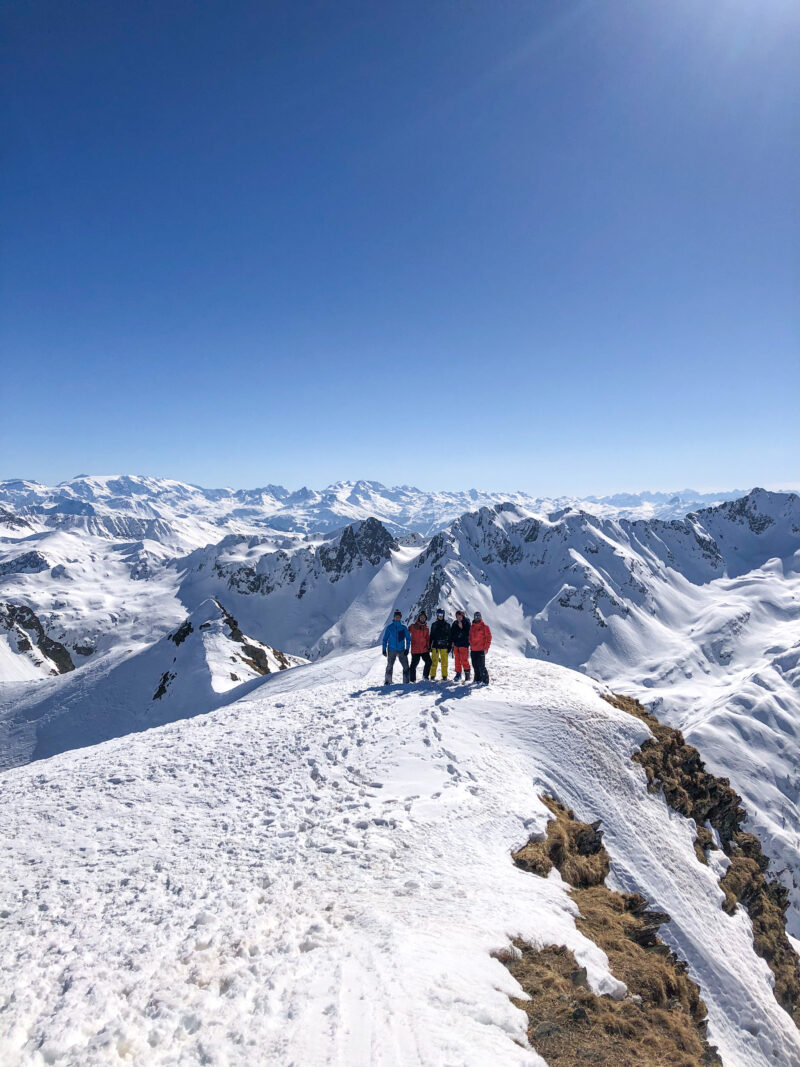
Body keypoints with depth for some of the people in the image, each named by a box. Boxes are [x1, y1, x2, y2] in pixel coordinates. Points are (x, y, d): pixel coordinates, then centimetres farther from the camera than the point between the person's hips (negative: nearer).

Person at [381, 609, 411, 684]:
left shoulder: (404, 627, 4)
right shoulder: (390, 627, 0)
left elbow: (408, 638, 8)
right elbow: (385, 639, 4)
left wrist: (407, 649, -2)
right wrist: (384, 649, -2)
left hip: (402, 650, 1)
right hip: (391, 650, -1)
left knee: (406, 666, -3)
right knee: (389, 666, -2)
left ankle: (406, 681, 8)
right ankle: (387, 681, 9)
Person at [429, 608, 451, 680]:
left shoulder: (447, 625, 7)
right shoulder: (434, 625, 10)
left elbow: (449, 636, 7)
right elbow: (431, 636, 11)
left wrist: (449, 646, 2)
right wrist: (430, 646, 6)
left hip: (444, 646, -1)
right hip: (435, 646, 1)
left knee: (444, 662, -1)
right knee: (434, 662, -2)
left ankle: (444, 676, 7)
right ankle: (432, 676, 5)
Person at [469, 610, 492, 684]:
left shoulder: (484, 627, -3)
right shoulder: (472, 627, 13)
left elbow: (488, 637, -5)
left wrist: (486, 648, -10)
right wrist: (471, 646, 13)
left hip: (481, 650, -6)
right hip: (473, 650, 6)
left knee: (481, 666, -11)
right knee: (475, 665, 10)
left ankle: (485, 681, -6)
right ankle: (478, 679, 23)